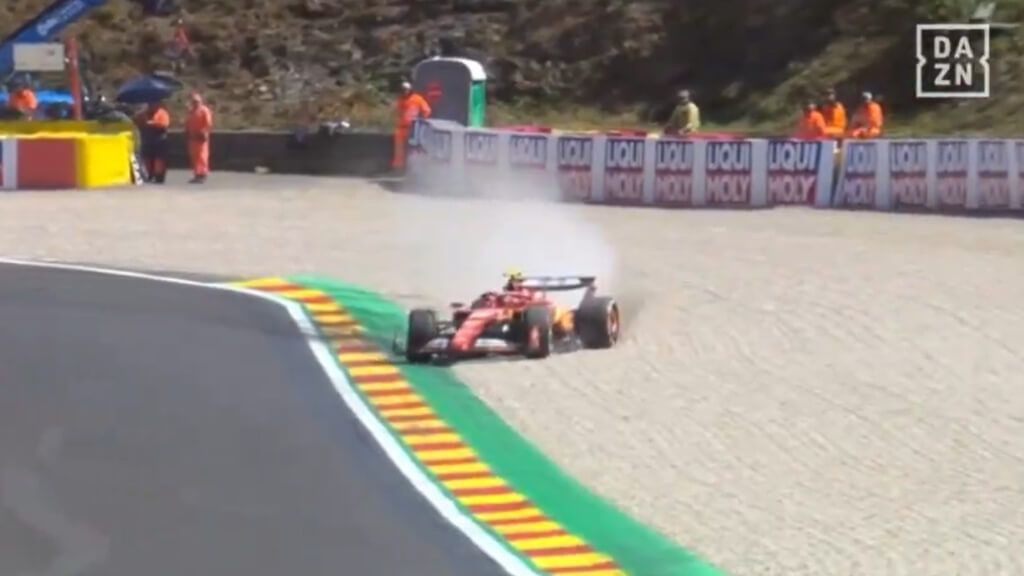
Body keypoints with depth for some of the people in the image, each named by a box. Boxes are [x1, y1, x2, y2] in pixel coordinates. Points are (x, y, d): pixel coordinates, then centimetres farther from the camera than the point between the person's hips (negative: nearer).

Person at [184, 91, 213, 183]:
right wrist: (187, 133, 9)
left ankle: (203, 175, -12)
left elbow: (209, 124, -12)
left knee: (202, 156, -11)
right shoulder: (191, 111, 18)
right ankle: (196, 175, 13)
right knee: (193, 156, 8)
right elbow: (188, 124, 21)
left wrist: (204, 133, -20)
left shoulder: (204, 111, -6)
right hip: (192, 138, 8)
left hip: (201, 137, -8)